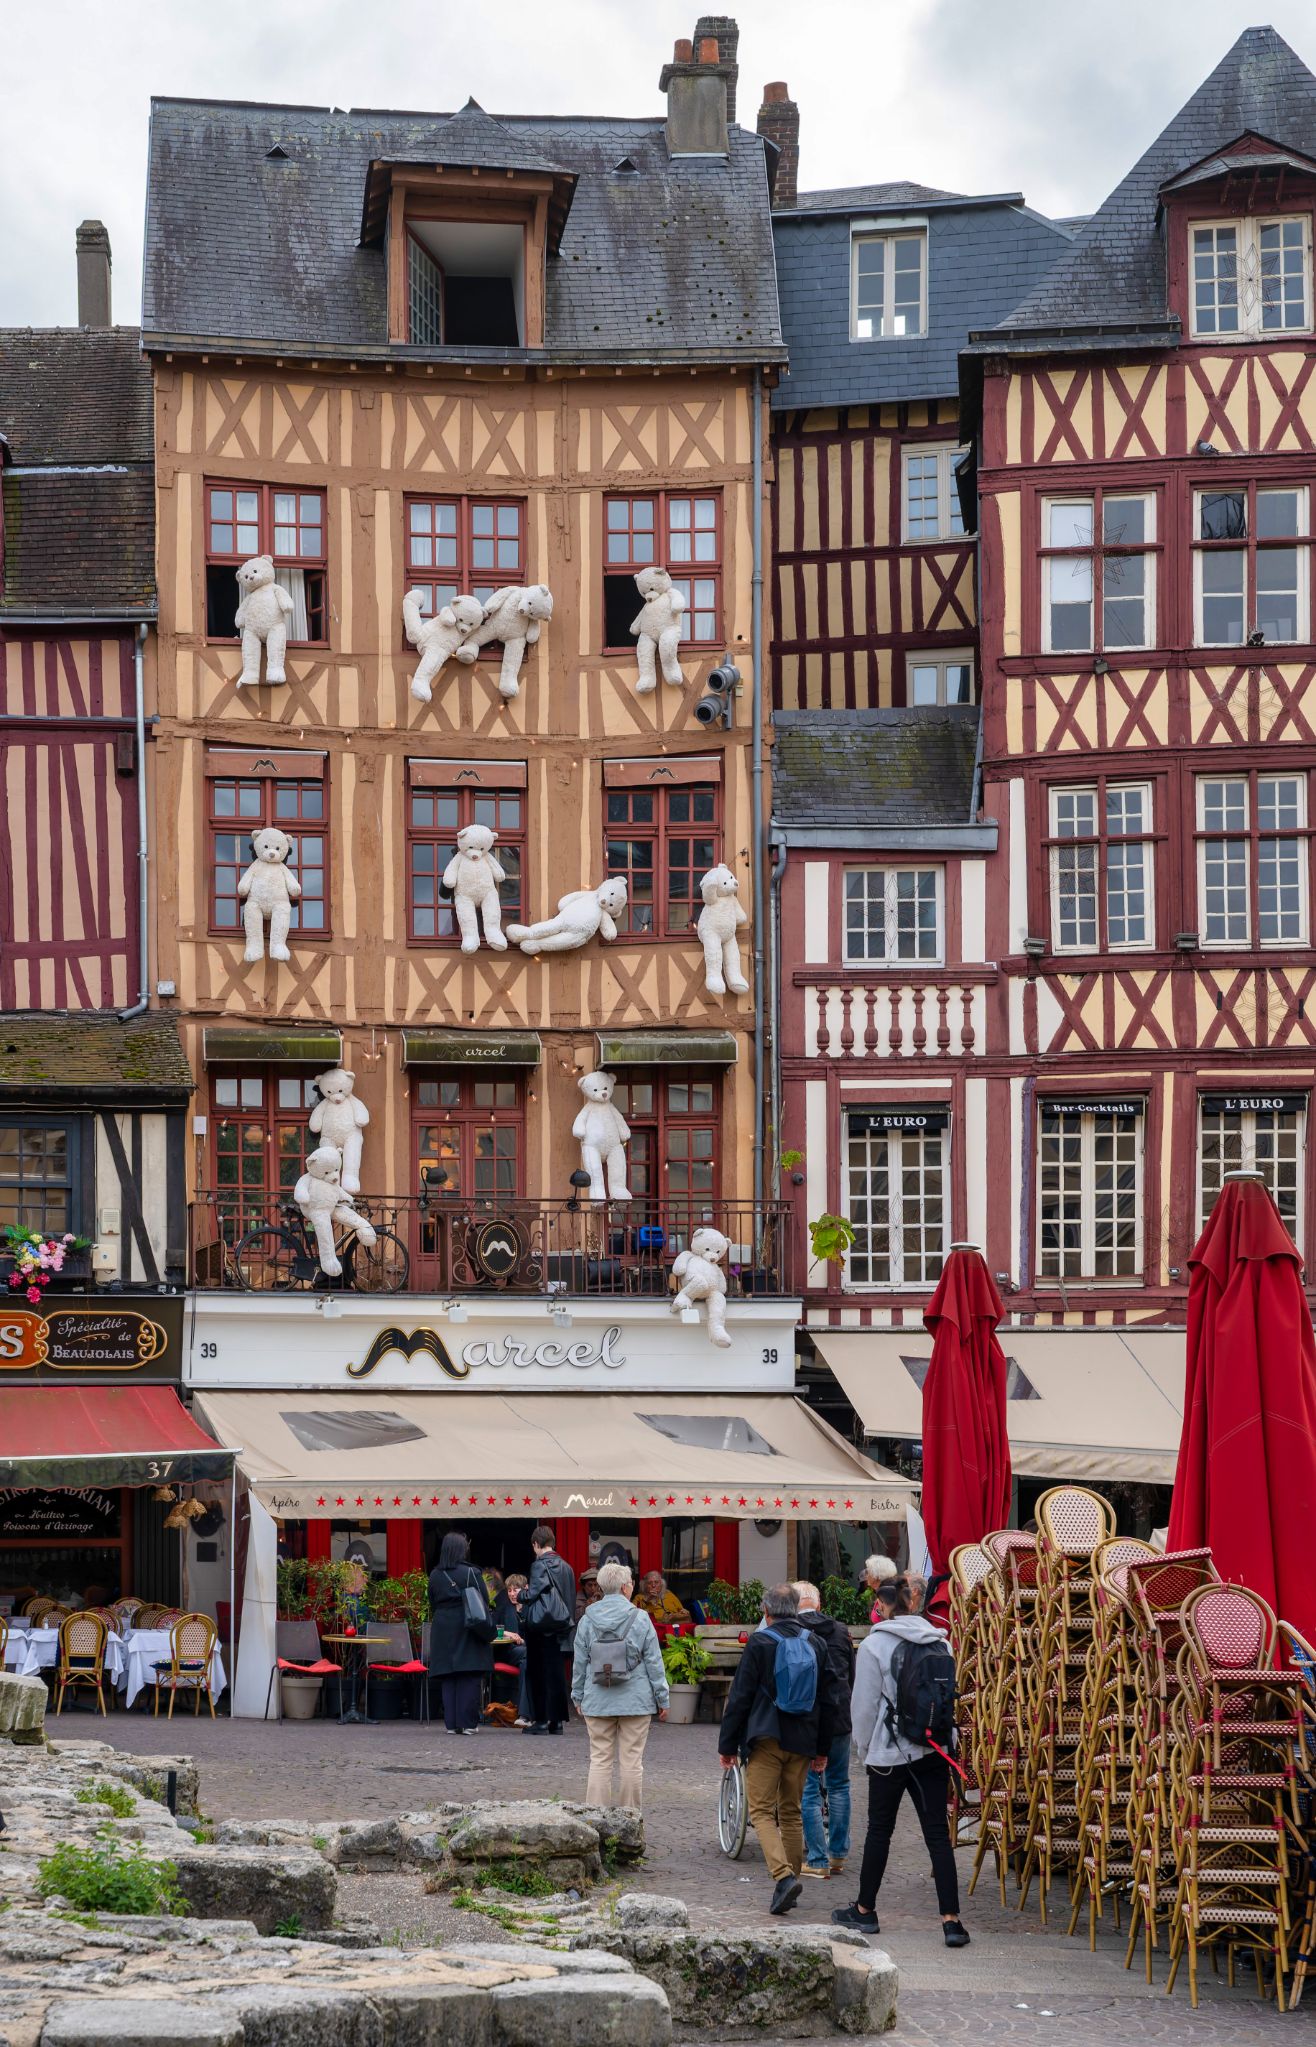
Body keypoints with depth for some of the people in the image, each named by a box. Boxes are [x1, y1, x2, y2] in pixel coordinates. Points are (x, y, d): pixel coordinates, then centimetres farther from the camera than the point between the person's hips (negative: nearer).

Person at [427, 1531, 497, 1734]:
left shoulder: (435, 1575, 4)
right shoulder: (471, 1573, -7)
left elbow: (432, 1605, 11)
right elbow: (484, 1602, -4)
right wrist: (488, 1629, 6)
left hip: (442, 1630, 3)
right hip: (467, 1631, -3)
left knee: (448, 1679, 5)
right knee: (469, 1679, -1)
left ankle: (451, 1723, 3)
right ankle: (468, 1723, -4)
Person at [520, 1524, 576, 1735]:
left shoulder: (540, 1565, -13)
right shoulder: (566, 1567, 8)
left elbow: (532, 1594, -15)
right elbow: (571, 1597, 12)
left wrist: (522, 1595, 5)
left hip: (540, 1625, -6)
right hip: (560, 1623, 6)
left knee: (538, 1672, 1)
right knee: (556, 1671, 8)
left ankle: (541, 1720, -1)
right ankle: (556, 1721, 8)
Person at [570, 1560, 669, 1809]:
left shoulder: (587, 1620, 2)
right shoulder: (640, 1619, -5)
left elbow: (579, 1664, 7)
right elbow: (654, 1662, -2)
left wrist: (578, 1697, 18)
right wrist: (662, 1699, 5)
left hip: (597, 1702, 2)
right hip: (635, 1702, -2)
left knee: (599, 1760, 5)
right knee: (631, 1760, 3)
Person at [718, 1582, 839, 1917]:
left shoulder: (760, 1642, -7)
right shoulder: (815, 1644, 8)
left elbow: (740, 1697, -6)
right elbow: (828, 1699, 12)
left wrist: (728, 1744, 0)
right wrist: (822, 1748, 19)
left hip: (767, 1738, -5)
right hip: (802, 1742, 5)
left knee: (761, 1811, -3)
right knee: (791, 1812, 15)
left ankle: (783, 1876, -22)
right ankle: (791, 1877, 16)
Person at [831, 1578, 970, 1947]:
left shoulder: (873, 1646, -9)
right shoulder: (940, 1643, 2)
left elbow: (864, 1706, -5)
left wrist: (864, 1749, 9)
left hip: (891, 1753, -3)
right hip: (934, 1751, 3)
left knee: (879, 1831, 11)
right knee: (938, 1833, 2)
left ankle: (864, 1910, 24)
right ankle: (951, 1920, -6)